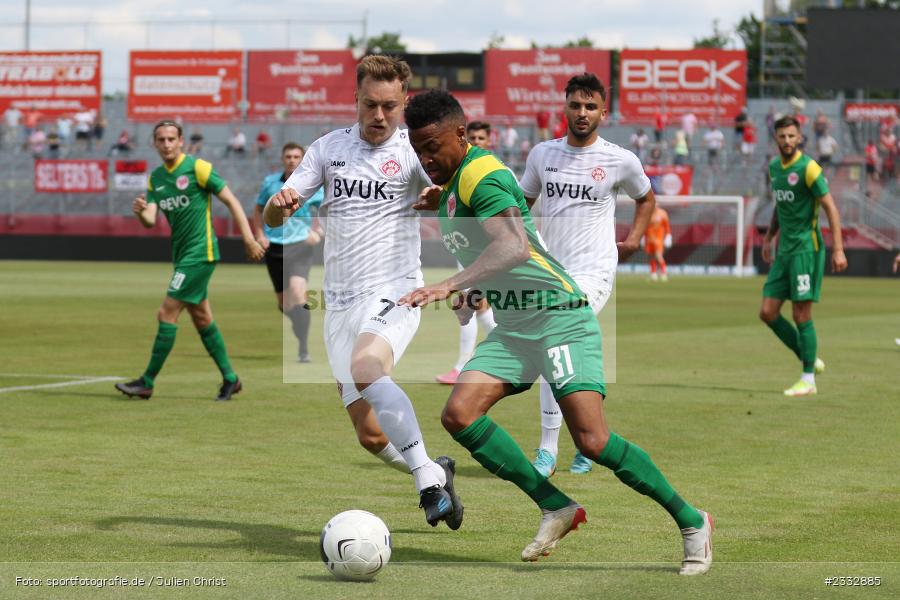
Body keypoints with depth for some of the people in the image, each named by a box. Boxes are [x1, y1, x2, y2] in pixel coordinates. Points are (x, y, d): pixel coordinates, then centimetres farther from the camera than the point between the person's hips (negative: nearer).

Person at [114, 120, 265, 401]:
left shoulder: (197, 168, -10)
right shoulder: (156, 178, 10)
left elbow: (231, 201, -8)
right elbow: (151, 220, 1)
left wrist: (249, 240, -12)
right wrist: (140, 213, -23)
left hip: (200, 253, -8)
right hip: (182, 253, 8)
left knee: (167, 313, -10)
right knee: (201, 318, 12)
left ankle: (147, 382, -5)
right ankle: (230, 378, 22)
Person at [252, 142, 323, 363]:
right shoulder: (270, 182, 5)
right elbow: (258, 210, 18)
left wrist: (318, 233, -13)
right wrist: (260, 234, 3)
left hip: (299, 245, -3)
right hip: (274, 247, 3)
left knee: (297, 289, -26)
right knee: (284, 303, 7)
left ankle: (304, 350, -26)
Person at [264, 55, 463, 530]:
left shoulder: (413, 151, -2)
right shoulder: (328, 148, 9)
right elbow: (270, 219, 7)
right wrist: (280, 203, -16)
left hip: (393, 295, -4)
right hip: (341, 306, 5)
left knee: (365, 367, -35)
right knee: (371, 435, 3)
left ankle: (428, 481, -29)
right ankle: (436, 473, 31)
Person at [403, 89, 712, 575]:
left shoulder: (482, 175, -16)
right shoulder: (451, 183, 13)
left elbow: (513, 247, -34)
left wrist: (449, 286, -43)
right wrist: (469, 296, 23)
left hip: (558, 316, -9)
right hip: (511, 325, 9)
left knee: (592, 441, -17)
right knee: (459, 414, -11)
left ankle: (691, 522, 0)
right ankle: (556, 509, -3)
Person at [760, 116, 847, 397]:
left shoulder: (808, 168, -12)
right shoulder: (774, 167, 12)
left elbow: (831, 207, -13)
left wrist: (838, 249, -19)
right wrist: (769, 238, 24)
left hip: (806, 248, -8)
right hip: (784, 250, 8)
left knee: (802, 315, -6)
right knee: (768, 313, 3)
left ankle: (808, 380, 3)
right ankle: (810, 360, 18)